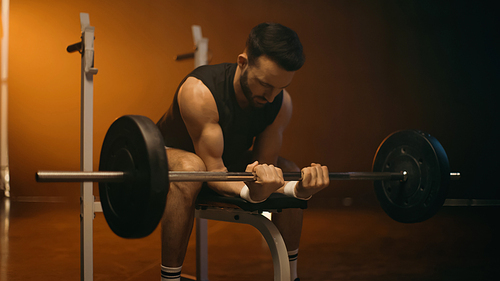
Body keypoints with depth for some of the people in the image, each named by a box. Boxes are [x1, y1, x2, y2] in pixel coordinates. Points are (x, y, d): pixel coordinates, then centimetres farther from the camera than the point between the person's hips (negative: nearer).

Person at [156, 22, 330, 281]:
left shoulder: (282, 103, -18)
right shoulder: (199, 92, -35)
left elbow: (264, 167, -16)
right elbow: (213, 170, -36)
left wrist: (298, 189, -36)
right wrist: (250, 191, -56)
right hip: (171, 153, -6)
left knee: (291, 174, -5)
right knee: (190, 170, -40)